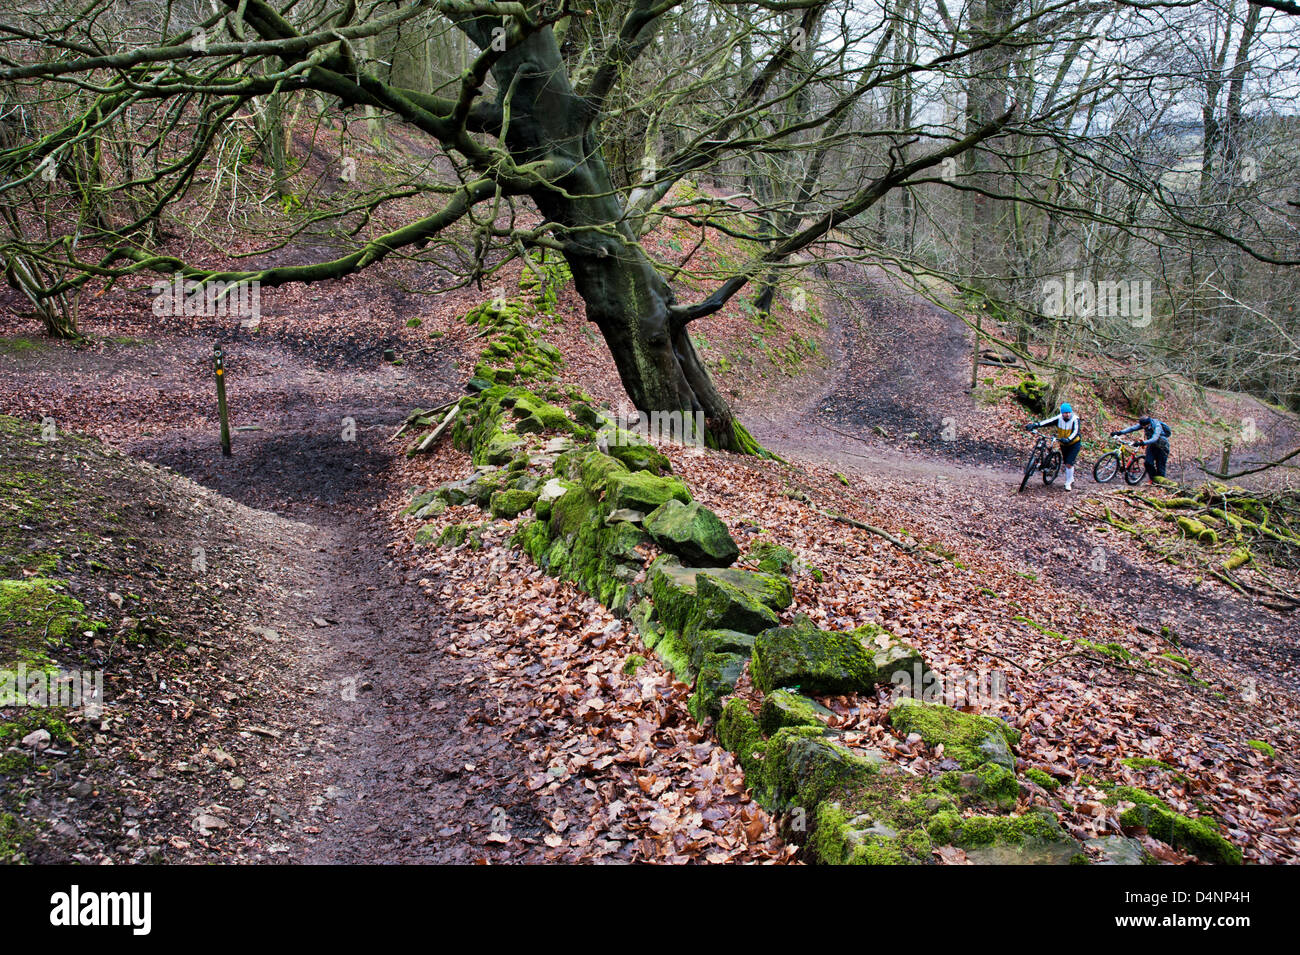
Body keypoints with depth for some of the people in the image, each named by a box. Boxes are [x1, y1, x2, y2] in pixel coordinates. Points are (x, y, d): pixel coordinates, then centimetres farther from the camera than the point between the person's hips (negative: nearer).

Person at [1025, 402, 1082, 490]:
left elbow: (1075, 432, -36)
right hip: (1064, 444, 4)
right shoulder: (1059, 418, -16)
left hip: (1074, 443, -4)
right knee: (1066, 463, 16)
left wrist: (1068, 439, -54)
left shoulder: (1075, 419, -24)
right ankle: (1071, 479, 41)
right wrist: (1035, 424, -48)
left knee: (1069, 464, -13)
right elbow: (1048, 421, -31)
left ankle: (1068, 483, 5)